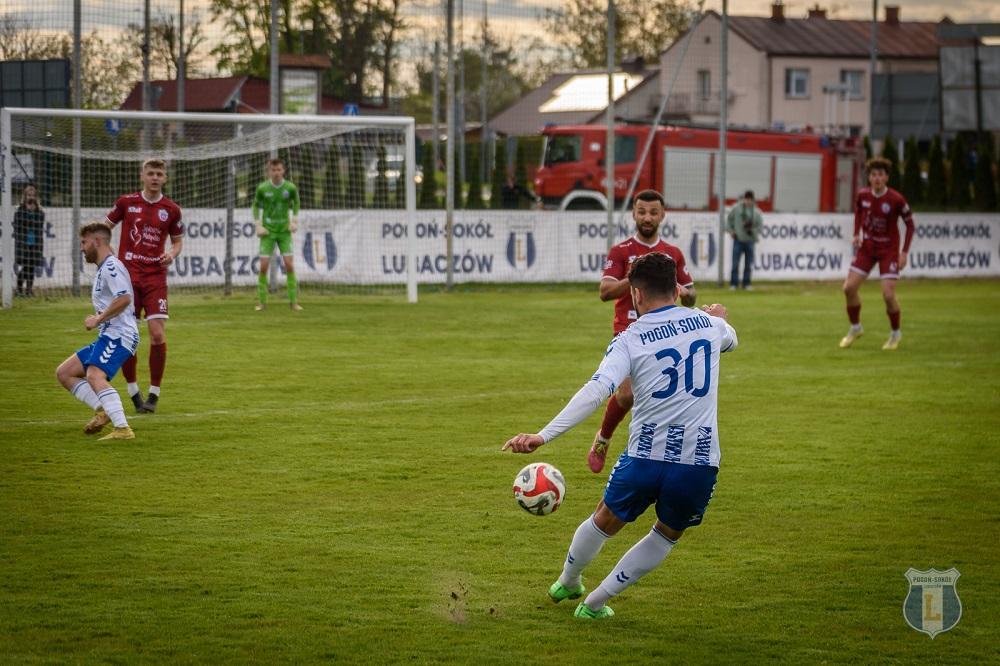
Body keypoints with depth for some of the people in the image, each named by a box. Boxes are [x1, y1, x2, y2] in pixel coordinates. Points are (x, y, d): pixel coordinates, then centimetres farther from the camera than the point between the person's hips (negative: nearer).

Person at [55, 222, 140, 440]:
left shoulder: (111, 266, -10)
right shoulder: (103, 269, 23)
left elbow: (124, 299, -24)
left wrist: (98, 319, -17)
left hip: (119, 336, -11)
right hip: (107, 337, 11)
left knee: (94, 375, -32)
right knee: (64, 373, 11)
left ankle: (123, 428, -41)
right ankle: (103, 410, 0)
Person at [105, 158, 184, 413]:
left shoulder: (171, 209, 4)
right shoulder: (126, 202, 3)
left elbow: (178, 241, 15)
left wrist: (172, 254, -6)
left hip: (155, 277, 0)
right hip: (127, 275, 0)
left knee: (158, 334, -11)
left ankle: (154, 394, 1)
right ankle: (133, 391, 14)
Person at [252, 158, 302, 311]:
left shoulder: (290, 187, -6)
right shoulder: (262, 188, -8)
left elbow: (296, 202, 14)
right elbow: (256, 205, 8)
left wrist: (295, 221, 4)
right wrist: (258, 225, -1)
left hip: (284, 231, 1)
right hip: (268, 232, -1)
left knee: (289, 265, -6)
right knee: (264, 266, -4)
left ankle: (293, 301, 1)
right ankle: (261, 301, 6)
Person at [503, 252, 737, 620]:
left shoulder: (630, 341, -4)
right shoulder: (708, 324, 7)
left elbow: (595, 392, -20)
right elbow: (730, 340, 34)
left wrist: (543, 436, -24)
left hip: (644, 457, -1)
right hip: (699, 464, 1)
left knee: (605, 520, 28)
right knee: (667, 535, 27)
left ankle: (567, 582, 51)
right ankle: (594, 603, 29)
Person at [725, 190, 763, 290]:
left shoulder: (756, 212, 0)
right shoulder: (736, 208, -1)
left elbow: (760, 225, 5)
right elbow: (729, 219, 12)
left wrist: (753, 231, -12)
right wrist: (731, 230, 3)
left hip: (750, 240, 1)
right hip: (738, 239, -1)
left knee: (748, 264, 5)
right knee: (735, 263, -3)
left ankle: (746, 283, 14)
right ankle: (733, 283, 3)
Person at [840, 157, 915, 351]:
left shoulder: (896, 200, -18)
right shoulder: (863, 195, -7)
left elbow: (910, 224, -7)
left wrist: (904, 252, -11)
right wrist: (856, 234, 5)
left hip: (889, 249, -4)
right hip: (867, 246, 4)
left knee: (888, 295, -13)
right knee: (849, 288, -3)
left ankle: (895, 333, 12)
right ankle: (855, 328, 20)